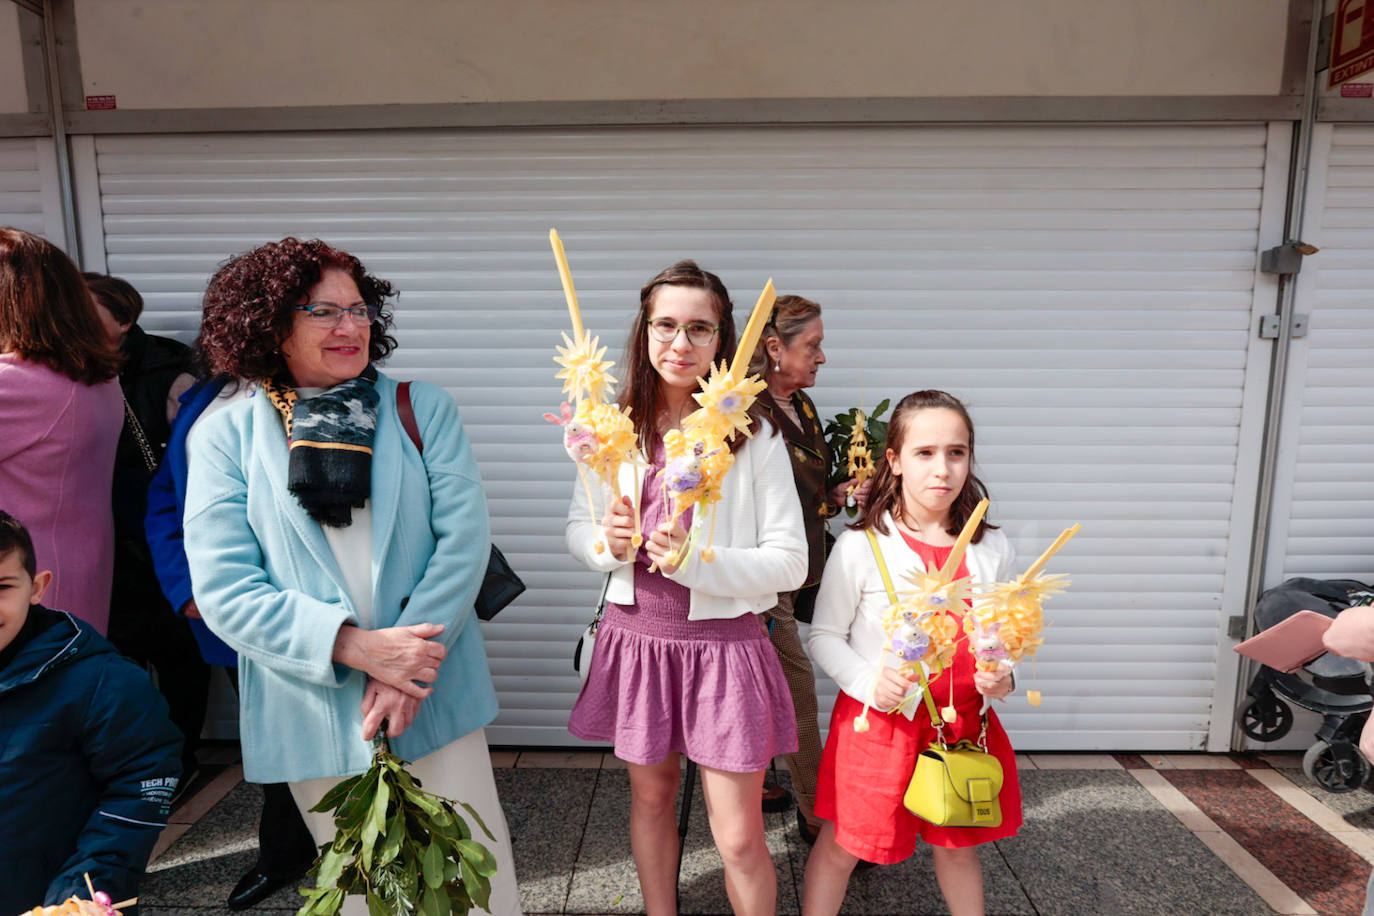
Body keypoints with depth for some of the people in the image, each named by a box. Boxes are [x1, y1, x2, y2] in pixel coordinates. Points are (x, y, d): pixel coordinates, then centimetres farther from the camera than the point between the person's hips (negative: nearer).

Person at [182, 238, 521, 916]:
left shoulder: (424, 410, -1)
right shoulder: (223, 435, -3)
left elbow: (464, 537, -8)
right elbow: (223, 590, -9)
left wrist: (412, 656, -17)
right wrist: (357, 646, -19)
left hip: (434, 693, 0)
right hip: (313, 704, 0)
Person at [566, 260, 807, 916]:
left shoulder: (754, 437, -10)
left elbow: (789, 563, -10)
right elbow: (577, 526, 10)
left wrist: (696, 561, -23)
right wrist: (607, 542, -13)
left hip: (723, 645, -3)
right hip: (634, 639, 4)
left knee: (739, 838, 5)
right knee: (650, 796, 22)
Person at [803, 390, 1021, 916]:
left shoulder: (991, 549, 0)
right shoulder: (860, 546, -13)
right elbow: (824, 636, -6)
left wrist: (1002, 676, -7)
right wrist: (869, 681, -21)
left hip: (963, 724, 4)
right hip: (879, 721, -3)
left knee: (958, 845, 23)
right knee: (841, 846, 11)